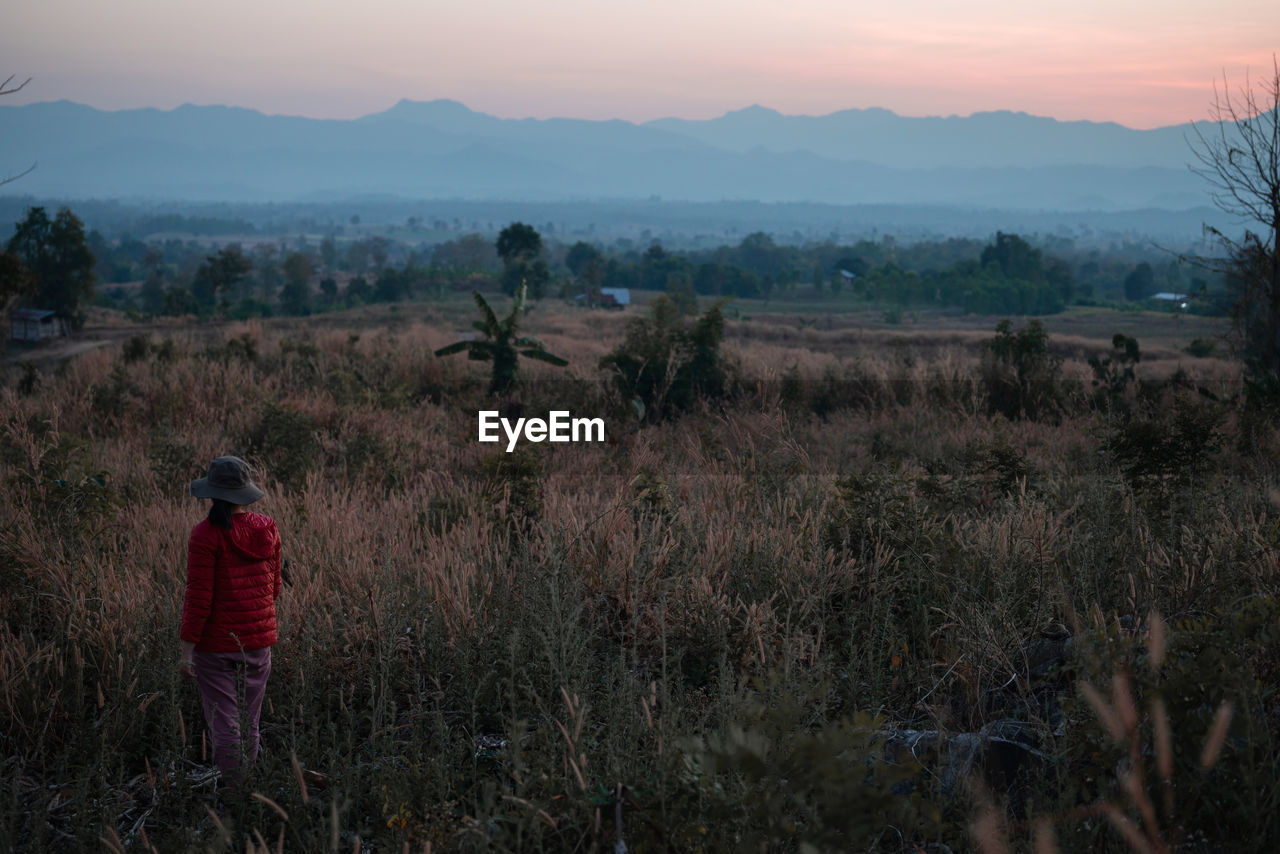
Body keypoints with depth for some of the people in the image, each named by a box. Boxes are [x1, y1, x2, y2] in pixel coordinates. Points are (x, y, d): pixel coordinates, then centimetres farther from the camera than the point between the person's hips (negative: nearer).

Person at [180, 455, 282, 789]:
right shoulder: (267, 530, 0)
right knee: (249, 724, 15)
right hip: (258, 641, 5)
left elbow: (199, 597, -16)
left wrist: (187, 648, -10)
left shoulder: (206, 535, -15)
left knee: (224, 725, 2)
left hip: (215, 643, -5)